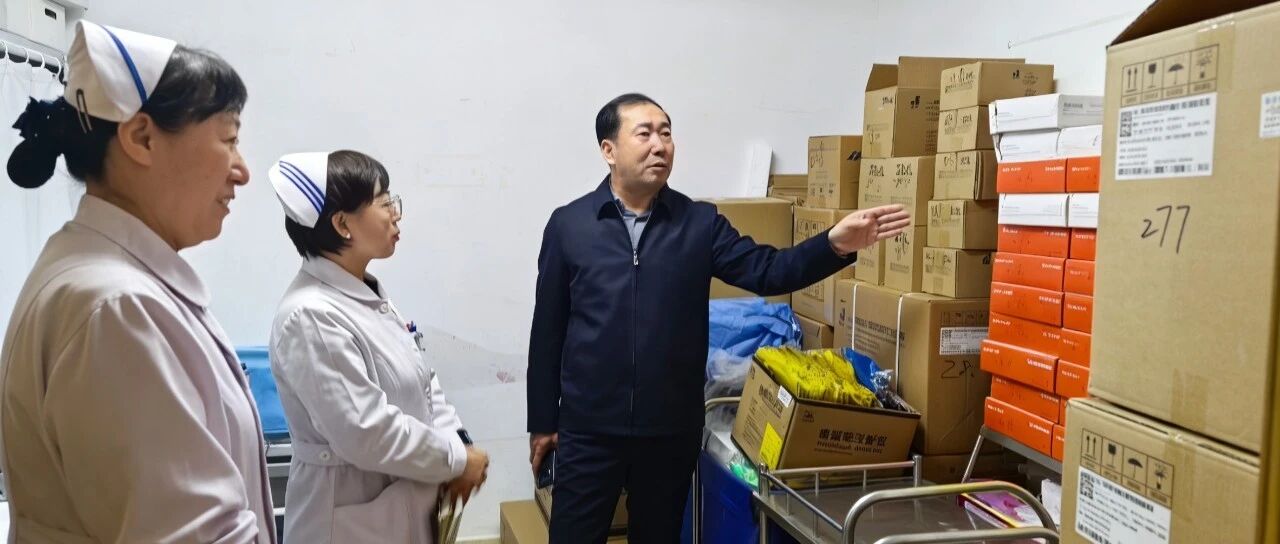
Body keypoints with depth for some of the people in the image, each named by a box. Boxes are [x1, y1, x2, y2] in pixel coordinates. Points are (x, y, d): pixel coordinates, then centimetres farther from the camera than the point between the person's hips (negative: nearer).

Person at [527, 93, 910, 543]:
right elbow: (548, 330, 3)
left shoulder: (701, 223, 2)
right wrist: (543, 420, 6)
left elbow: (767, 271, -8)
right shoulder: (568, 225, -1)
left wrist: (835, 244, -26)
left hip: (672, 429, 2)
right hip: (589, 428, -1)